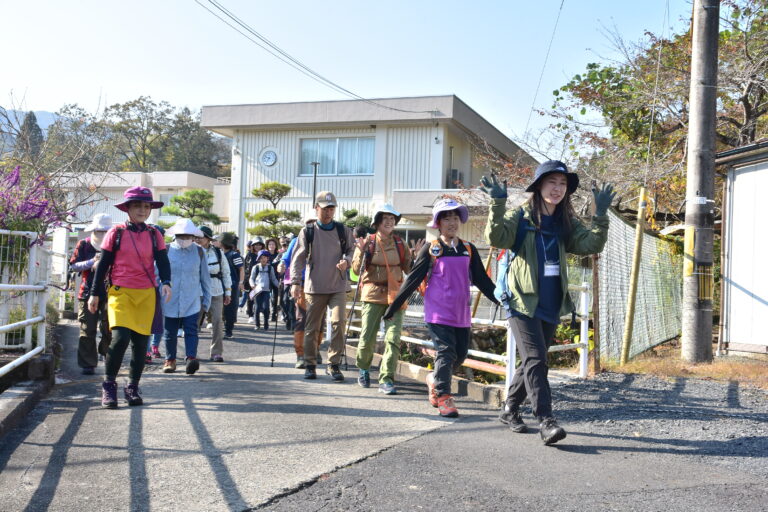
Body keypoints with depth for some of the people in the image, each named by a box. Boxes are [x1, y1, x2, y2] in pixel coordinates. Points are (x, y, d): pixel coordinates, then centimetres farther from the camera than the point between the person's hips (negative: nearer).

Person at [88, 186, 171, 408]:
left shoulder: (154, 235, 8)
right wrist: (95, 294, 5)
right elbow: (103, 265, 5)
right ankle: (108, 384, 0)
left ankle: (133, 387, 19)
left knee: (140, 342, 5)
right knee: (120, 337, -18)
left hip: (147, 294, 3)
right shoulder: (116, 232, 2)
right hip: (120, 292, -3)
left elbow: (163, 261, 2)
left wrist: (166, 283, -17)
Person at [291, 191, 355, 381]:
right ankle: (310, 365, 18)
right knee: (312, 328, 5)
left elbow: (352, 250, 15)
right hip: (314, 287, 0)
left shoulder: (343, 231, 7)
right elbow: (298, 258, -1)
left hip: (338, 287, 0)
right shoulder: (307, 231, 2)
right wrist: (295, 282, -12)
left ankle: (333, 365, -1)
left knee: (338, 323, -12)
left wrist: (346, 261, -9)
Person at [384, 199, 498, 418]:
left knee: (460, 354, 9)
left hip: (461, 313, 5)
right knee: (446, 352, -11)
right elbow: (413, 279, 1)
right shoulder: (431, 249, -1)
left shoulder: (469, 249, 10)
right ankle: (443, 397, -2)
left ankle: (434, 380, 33)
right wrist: (394, 306, 1)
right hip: (438, 312, -4)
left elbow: (482, 280, 15)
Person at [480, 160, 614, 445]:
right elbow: (497, 238, -20)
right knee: (535, 359, -14)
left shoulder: (566, 223, 10)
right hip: (523, 301, -6)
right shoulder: (521, 217, -4)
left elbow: (590, 245, -3)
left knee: (533, 361, 14)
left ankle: (510, 410, 30)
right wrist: (498, 205, -32)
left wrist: (600, 215, -16)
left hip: (551, 304, 6)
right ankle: (545, 421, -14)